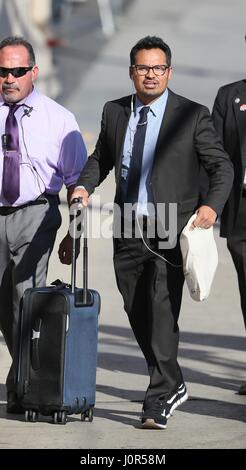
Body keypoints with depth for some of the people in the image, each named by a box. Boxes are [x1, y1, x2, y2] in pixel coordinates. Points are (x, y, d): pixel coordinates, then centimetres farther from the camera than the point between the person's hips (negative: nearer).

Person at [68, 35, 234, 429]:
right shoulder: (115, 112, 9)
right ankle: (173, 386, 29)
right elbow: (101, 158, 20)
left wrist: (212, 204, -18)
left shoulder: (193, 116, -3)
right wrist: (85, 186, 0)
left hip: (171, 232, -5)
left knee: (163, 315, -13)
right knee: (138, 316, 11)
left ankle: (158, 402, -9)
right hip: (128, 231, 5)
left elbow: (221, 165, -1)